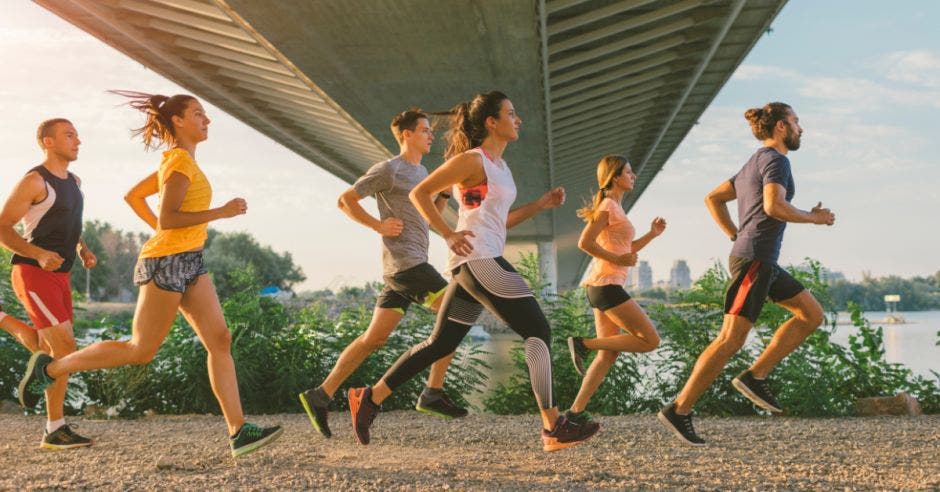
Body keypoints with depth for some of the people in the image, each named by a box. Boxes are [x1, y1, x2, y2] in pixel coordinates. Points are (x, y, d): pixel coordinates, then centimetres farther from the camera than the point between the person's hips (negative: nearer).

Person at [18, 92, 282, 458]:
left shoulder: (177, 161, 15)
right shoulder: (181, 161, -13)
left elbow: (133, 196, 23)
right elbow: (167, 219, -22)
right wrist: (221, 212, -19)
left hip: (189, 262, 10)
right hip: (166, 262, -10)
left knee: (220, 340, -2)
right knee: (140, 351, 1)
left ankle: (238, 432, -5)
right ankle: (50, 367, 15)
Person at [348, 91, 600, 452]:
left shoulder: (499, 166, 20)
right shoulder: (472, 160, -7)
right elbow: (419, 193, -7)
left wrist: (540, 205, 15)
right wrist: (448, 235, -14)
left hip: (471, 266, 10)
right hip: (477, 259, -10)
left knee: (440, 344, 12)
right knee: (538, 331, -10)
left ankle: (369, 398, 16)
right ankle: (553, 427, -10)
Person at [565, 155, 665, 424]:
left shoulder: (615, 207, 20)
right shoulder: (608, 205, -9)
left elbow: (626, 250, 24)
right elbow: (585, 242, -18)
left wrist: (652, 233, 15)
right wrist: (618, 259, -15)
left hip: (606, 286, 10)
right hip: (606, 284, -10)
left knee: (609, 354, 7)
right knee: (650, 340, -8)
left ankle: (576, 411, 5)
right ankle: (584, 344, -8)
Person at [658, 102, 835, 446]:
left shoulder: (754, 165, 19)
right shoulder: (775, 159, -8)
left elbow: (713, 199, 22)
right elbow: (774, 206, -24)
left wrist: (737, 238, 18)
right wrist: (813, 218, -9)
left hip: (760, 261, 10)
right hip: (755, 259, -10)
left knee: (812, 314, 12)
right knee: (731, 340, -11)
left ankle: (755, 377, 6)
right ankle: (679, 410, -9)